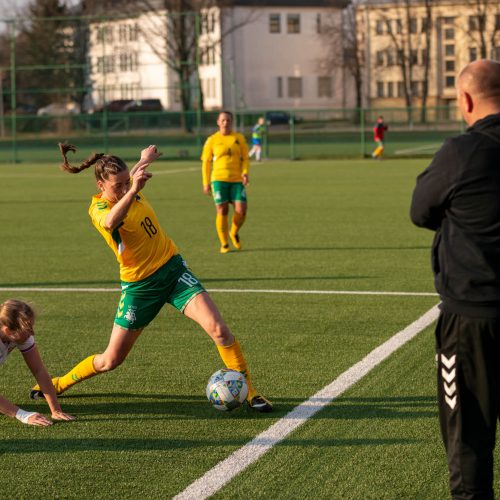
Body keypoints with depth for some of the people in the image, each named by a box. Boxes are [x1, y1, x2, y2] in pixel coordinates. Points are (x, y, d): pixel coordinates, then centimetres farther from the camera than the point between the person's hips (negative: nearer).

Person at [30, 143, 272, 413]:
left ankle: (249, 391, -2)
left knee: (218, 329, -15)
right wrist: (132, 191, -60)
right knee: (111, 360, 5)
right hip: (139, 286, -4)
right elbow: (110, 221, -48)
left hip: (172, 267, 4)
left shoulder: (129, 188, -3)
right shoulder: (98, 208, -20)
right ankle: (60, 383, 31)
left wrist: (145, 159, 40)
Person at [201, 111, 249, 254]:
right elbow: (206, 162, 8)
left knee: (241, 211, -10)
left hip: (237, 180, 2)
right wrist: (206, 183, 4)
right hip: (219, 179, -1)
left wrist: (245, 173, -8)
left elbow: (245, 158, 11)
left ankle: (234, 233, 21)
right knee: (222, 211, -7)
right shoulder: (212, 140, 5)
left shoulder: (239, 138, 10)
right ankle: (224, 244, 6)